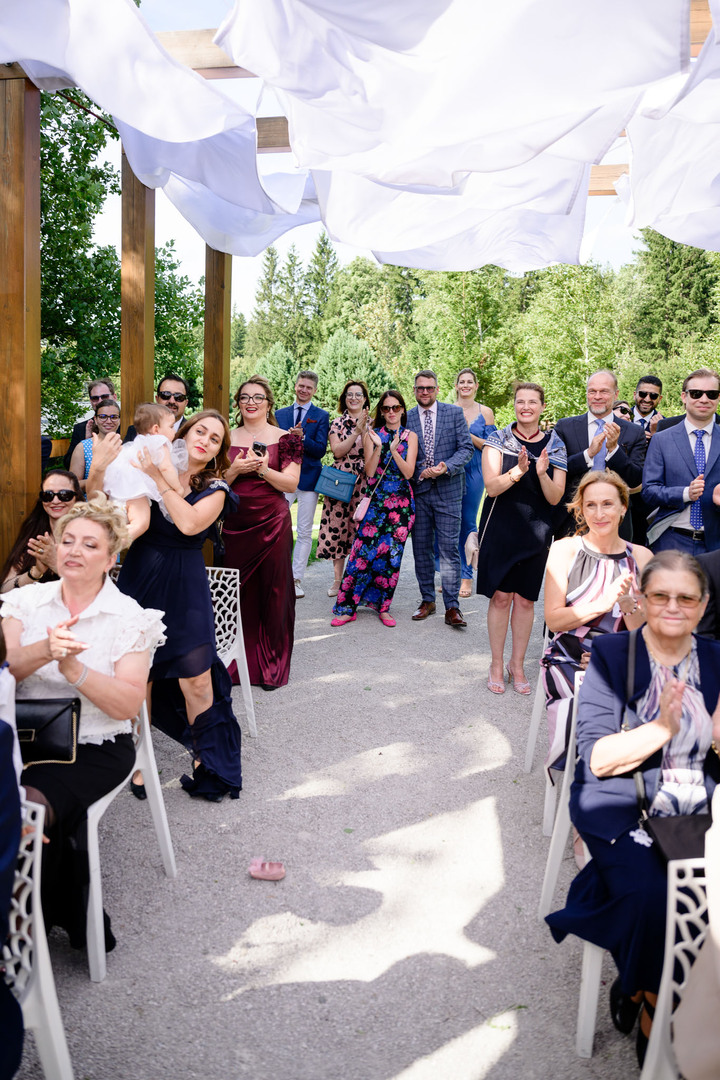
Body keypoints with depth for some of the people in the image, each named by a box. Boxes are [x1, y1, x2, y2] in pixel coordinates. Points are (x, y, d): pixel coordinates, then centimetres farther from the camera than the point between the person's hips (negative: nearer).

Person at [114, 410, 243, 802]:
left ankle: (206, 762, 17)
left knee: (197, 681, -4)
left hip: (184, 590, -1)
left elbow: (190, 524, -18)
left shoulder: (214, 489, 2)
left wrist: (160, 480, -15)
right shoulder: (148, 471, 6)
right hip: (138, 580, 1)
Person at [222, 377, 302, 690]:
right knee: (238, 591, 1)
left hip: (272, 523, -2)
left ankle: (272, 667, 11)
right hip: (235, 523, 3)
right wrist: (235, 470, -9)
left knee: (272, 590, 0)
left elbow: (291, 483, -3)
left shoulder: (284, 438, 3)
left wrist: (263, 469, -17)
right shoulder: (227, 438, 11)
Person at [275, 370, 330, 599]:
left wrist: (302, 437, -22)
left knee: (305, 533, 3)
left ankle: (296, 580, 10)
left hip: (308, 478, -2)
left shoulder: (321, 416, 4)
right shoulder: (280, 414, 13)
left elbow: (320, 450, -7)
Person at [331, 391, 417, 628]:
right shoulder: (373, 434, 6)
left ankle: (383, 607, 11)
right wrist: (378, 447, -15)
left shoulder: (410, 436, 7)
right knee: (363, 551, -8)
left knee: (392, 554, 0)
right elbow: (369, 472, -3)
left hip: (401, 503, 1)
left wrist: (393, 449, -16)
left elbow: (408, 472, -4)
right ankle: (347, 607, -2)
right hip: (376, 501, -1)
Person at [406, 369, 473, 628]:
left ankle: (452, 607, -2)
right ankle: (427, 600, 21)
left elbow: (467, 448, 1)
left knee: (449, 548, -6)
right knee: (421, 548, 8)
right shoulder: (406, 418, 7)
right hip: (418, 490, 2)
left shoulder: (454, 413, 4)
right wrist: (419, 473, -10)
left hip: (448, 490, -2)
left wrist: (446, 467, -15)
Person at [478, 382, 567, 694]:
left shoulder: (555, 446, 4)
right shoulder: (498, 440, -1)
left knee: (525, 599, 6)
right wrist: (518, 471, -27)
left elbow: (555, 498, -1)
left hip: (535, 533, 2)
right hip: (500, 529, -2)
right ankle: (497, 665, 15)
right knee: (500, 596, 1)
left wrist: (542, 474, -20)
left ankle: (517, 665, 21)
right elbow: (492, 487, -11)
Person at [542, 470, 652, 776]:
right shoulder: (565, 550, 1)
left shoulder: (641, 557, 7)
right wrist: (603, 603, -18)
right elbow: (553, 620, -5)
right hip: (569, 661, -2)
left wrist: (627, 604, -15)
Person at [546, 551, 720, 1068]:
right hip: (621, 805, -3)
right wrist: (662, 727, -17)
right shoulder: (612, 655, -1)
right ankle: (652, 1010, 5)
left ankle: (639, 989, 3)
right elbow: (597, 758, -7)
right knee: (652, 896, -26)